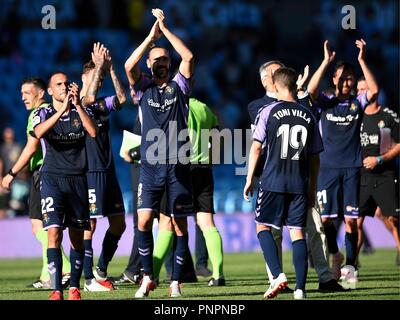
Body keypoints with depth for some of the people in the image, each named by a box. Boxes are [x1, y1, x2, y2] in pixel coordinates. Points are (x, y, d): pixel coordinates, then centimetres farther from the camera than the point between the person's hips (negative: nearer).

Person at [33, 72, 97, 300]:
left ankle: (75, 288, 17)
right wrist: (62, 110, -28)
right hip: (52, 178, -2)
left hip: (77, 179, 3)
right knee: (54, 233, -15)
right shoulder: (43, 113, 4)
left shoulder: (81, 112, 9)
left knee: (77, 236, 6)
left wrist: (77, 105, -19)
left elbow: (93, 132, -12)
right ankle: (57, 291, -18)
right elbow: (39, 132, -20)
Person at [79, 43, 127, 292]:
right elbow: (89, 98, -25)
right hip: (88, 172, -8)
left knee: (118, 224, 8)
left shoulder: (103, 104, 15)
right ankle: (90, 280, -3)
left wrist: (110, 69, -6)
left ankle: (101, 271, 20)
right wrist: (99, 66, -20)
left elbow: (122, 99, -1)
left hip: (108, 171, 8)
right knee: (89, 226, -6)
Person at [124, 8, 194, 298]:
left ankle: (176, 282, 6)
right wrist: (151, 37, -12)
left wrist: (165, 29, -8)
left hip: (178, 166, 0)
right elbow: (129, 65, -10)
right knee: (144, 222, -10)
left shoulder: (179, 86, 7)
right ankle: (148, 277, 3)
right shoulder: (144, 87, 9)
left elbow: (188, 57, -9)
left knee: (180, 227, 0)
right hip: (150, 166, 0)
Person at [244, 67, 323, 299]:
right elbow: (315, 157, 11)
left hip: (273, 182, -3)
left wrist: (250, 179, 7)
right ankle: (300, 288, -2)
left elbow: (256, 148, -1)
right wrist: (312, 189, 19)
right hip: (300, 184, 3)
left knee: (263, 227, 9)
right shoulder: (308, 116, 8)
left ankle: (278, 275, -9)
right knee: (297, 231, 5)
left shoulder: (269, 112, -1)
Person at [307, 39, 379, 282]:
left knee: (351, 219, -3)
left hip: (352, 167, 0)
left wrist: (362, 61, -16)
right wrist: (326, 61, -19)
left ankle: (350, 265, 5)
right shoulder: (325, 102, 4)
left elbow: (374, 91, -13)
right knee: (326, 217, -4)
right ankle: (335, 255, 21)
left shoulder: (358, 103, 6)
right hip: (328, 166, 0)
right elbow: (311, 90, -16)